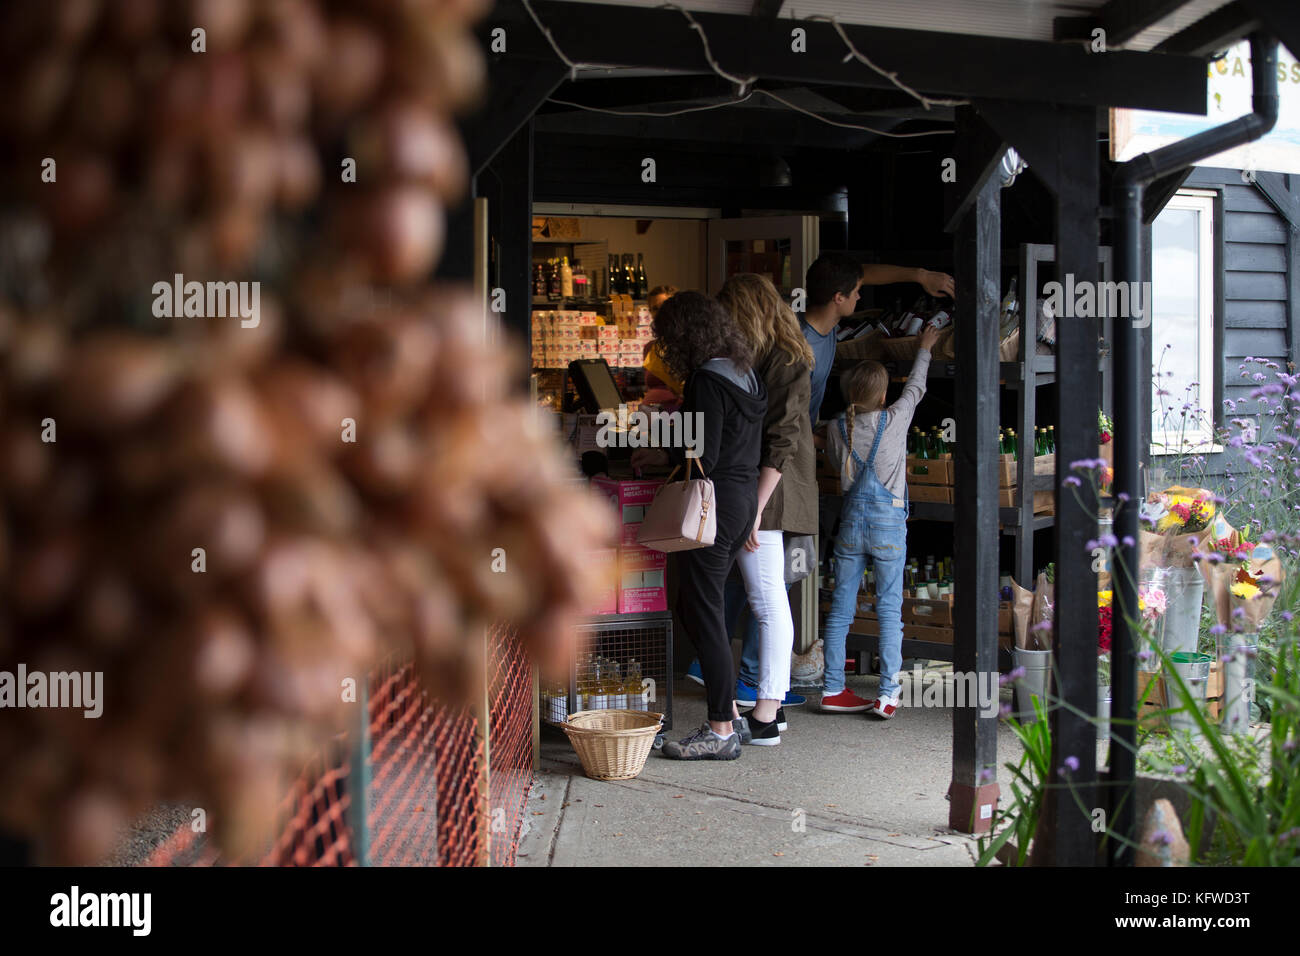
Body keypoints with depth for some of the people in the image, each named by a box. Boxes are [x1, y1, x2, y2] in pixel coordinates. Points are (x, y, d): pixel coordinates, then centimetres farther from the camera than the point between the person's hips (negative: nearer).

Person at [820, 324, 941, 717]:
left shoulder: (838, 427, 0)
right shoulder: (895, 419, -6)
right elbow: (916, 387, 12)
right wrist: (924, 349, 27)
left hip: (851, 521, 3)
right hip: (889, 522, -3)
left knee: (841, 607, 6)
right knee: (890, 609, 0)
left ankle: (832, 689, 10)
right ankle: (887, 693, -2)